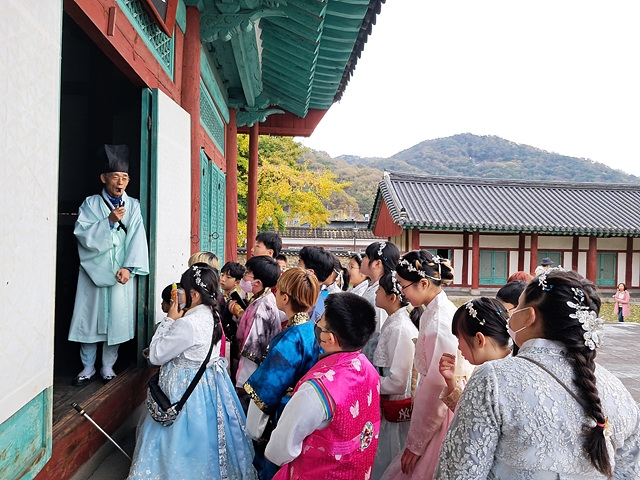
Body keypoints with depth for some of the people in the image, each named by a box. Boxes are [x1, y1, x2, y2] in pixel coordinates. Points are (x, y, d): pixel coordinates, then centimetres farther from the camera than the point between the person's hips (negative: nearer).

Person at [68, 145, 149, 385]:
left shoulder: (133, 206, 5)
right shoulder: (90, 204, 4)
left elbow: (138, 238, -5)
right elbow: (82, 234, -8)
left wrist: (129, 267, -15)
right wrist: (110, 221, -19)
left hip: (122, 273, 0)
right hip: (93, 270, 0)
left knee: (116, 318, 3)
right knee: (89, 317, 5)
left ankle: (108, 365, 18)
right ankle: (88, 367, 19)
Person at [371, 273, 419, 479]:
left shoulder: (399, 328, -23)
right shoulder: (394, 322, 4)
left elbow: (398, 382, -25)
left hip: (393, 410, -8)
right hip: (386, 405, 8)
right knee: (382, 463, 22)